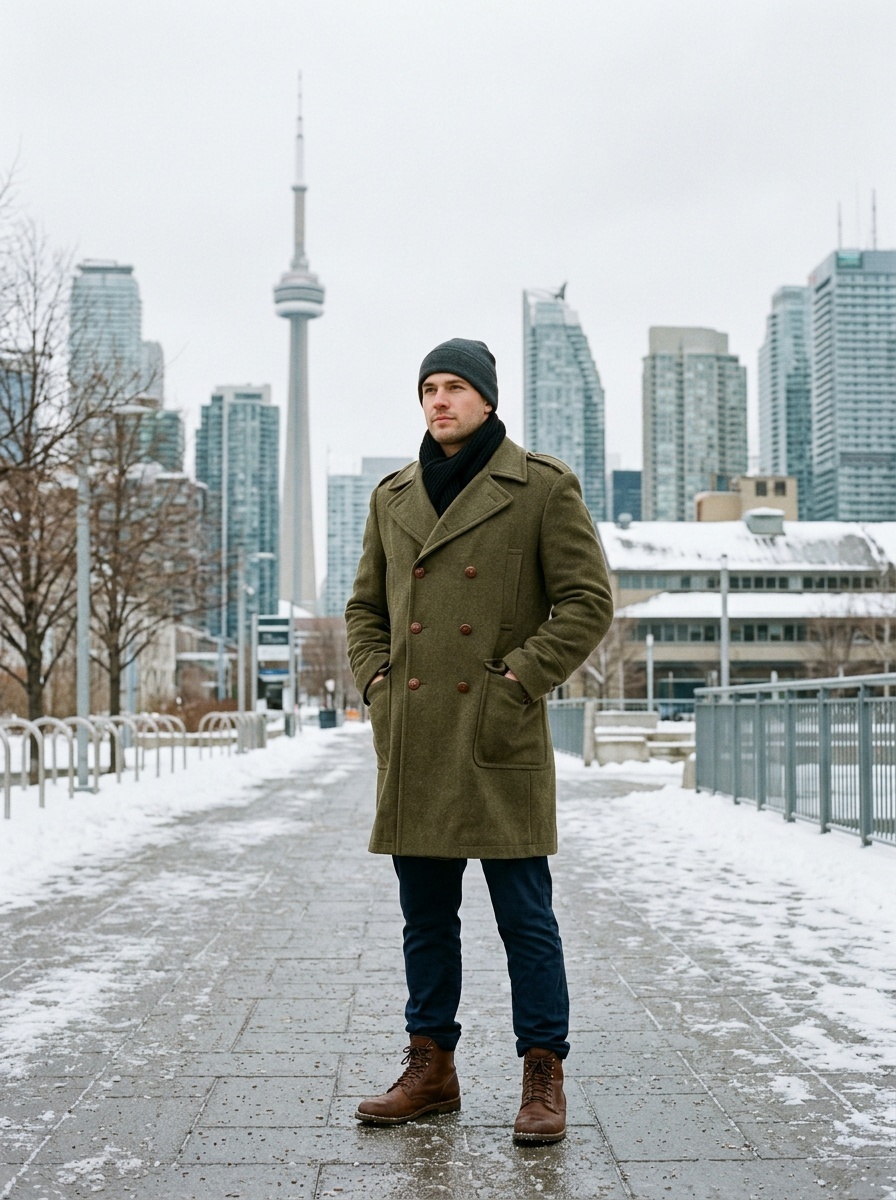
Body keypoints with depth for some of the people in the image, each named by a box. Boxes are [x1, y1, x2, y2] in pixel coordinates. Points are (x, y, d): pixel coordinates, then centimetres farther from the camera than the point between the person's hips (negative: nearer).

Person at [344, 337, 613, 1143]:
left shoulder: (543, 487, -1)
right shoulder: (394, 496, 13)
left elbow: (588, 602, -4)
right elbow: (365, 608, 20)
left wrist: (517, 684, -11)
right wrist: (376, 684, 4)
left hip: (499, 738, -4)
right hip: (412, 741, 5)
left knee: (525, 915, 1)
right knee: (425, 916, 12)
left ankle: (544, 1078, 13)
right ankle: (431, 1069, 24)